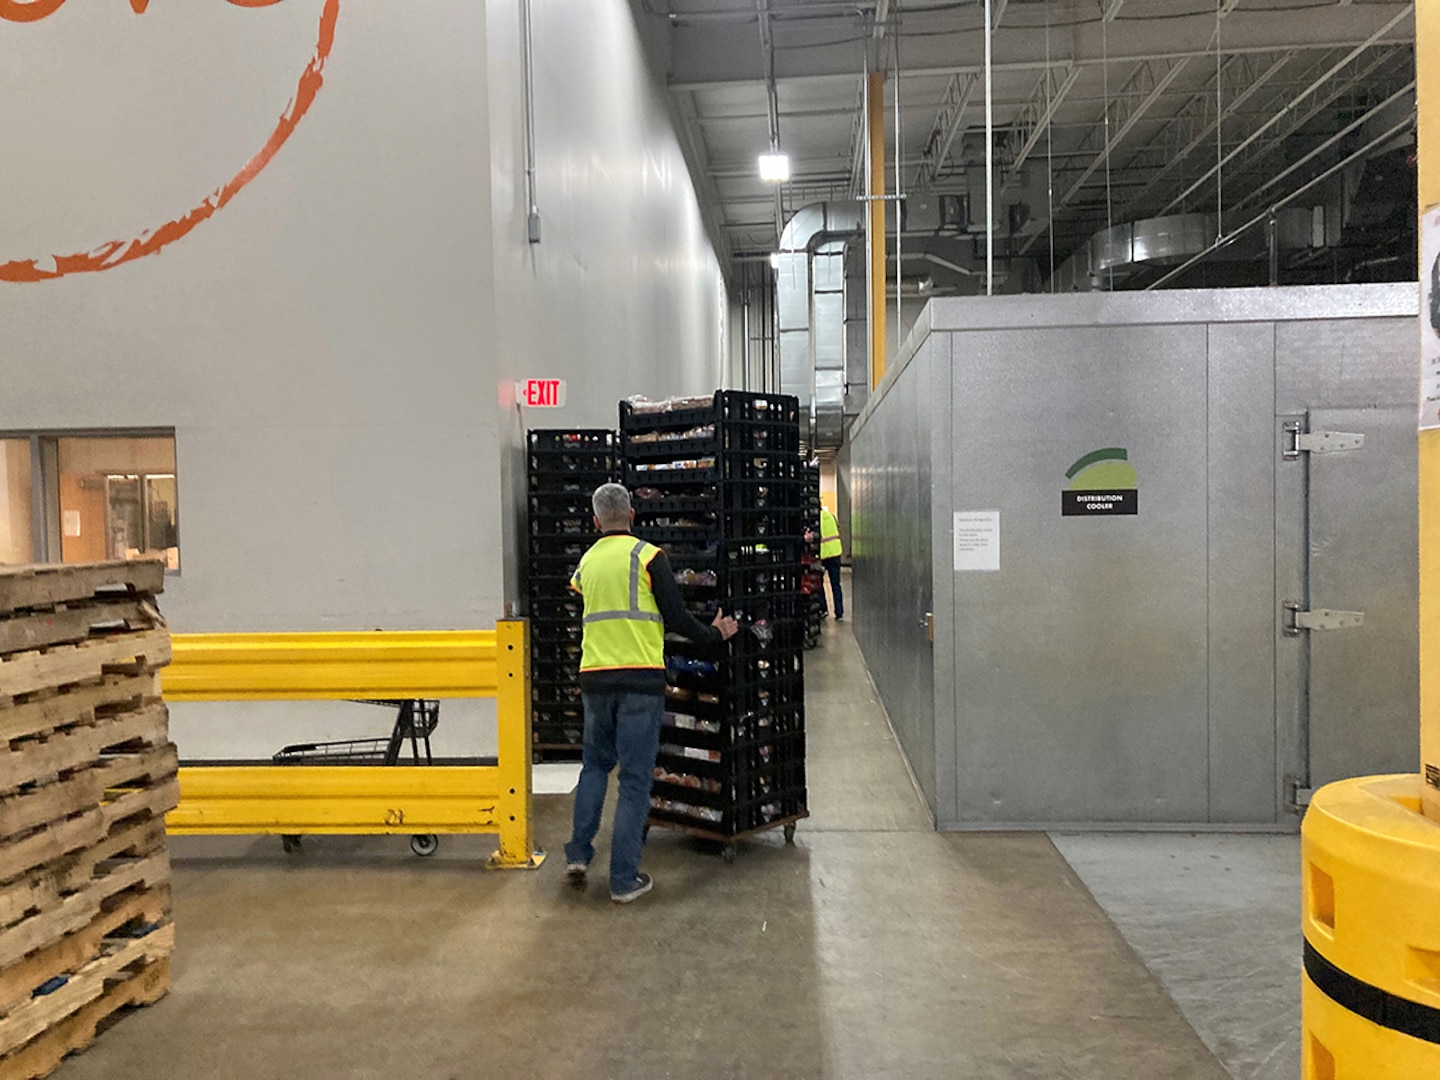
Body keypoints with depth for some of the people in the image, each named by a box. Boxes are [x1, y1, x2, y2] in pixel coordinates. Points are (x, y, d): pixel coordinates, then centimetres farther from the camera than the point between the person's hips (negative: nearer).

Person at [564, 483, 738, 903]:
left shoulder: (586, 561, 10)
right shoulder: (649, 556, -5)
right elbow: (676, 618, -7)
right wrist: (715, 632, 9)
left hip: (594, 678, 4)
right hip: (640, 679, -4)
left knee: (595, 764, 22)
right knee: (635, 777, 2)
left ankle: (578, 853, 17)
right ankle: (624, 879, 6)